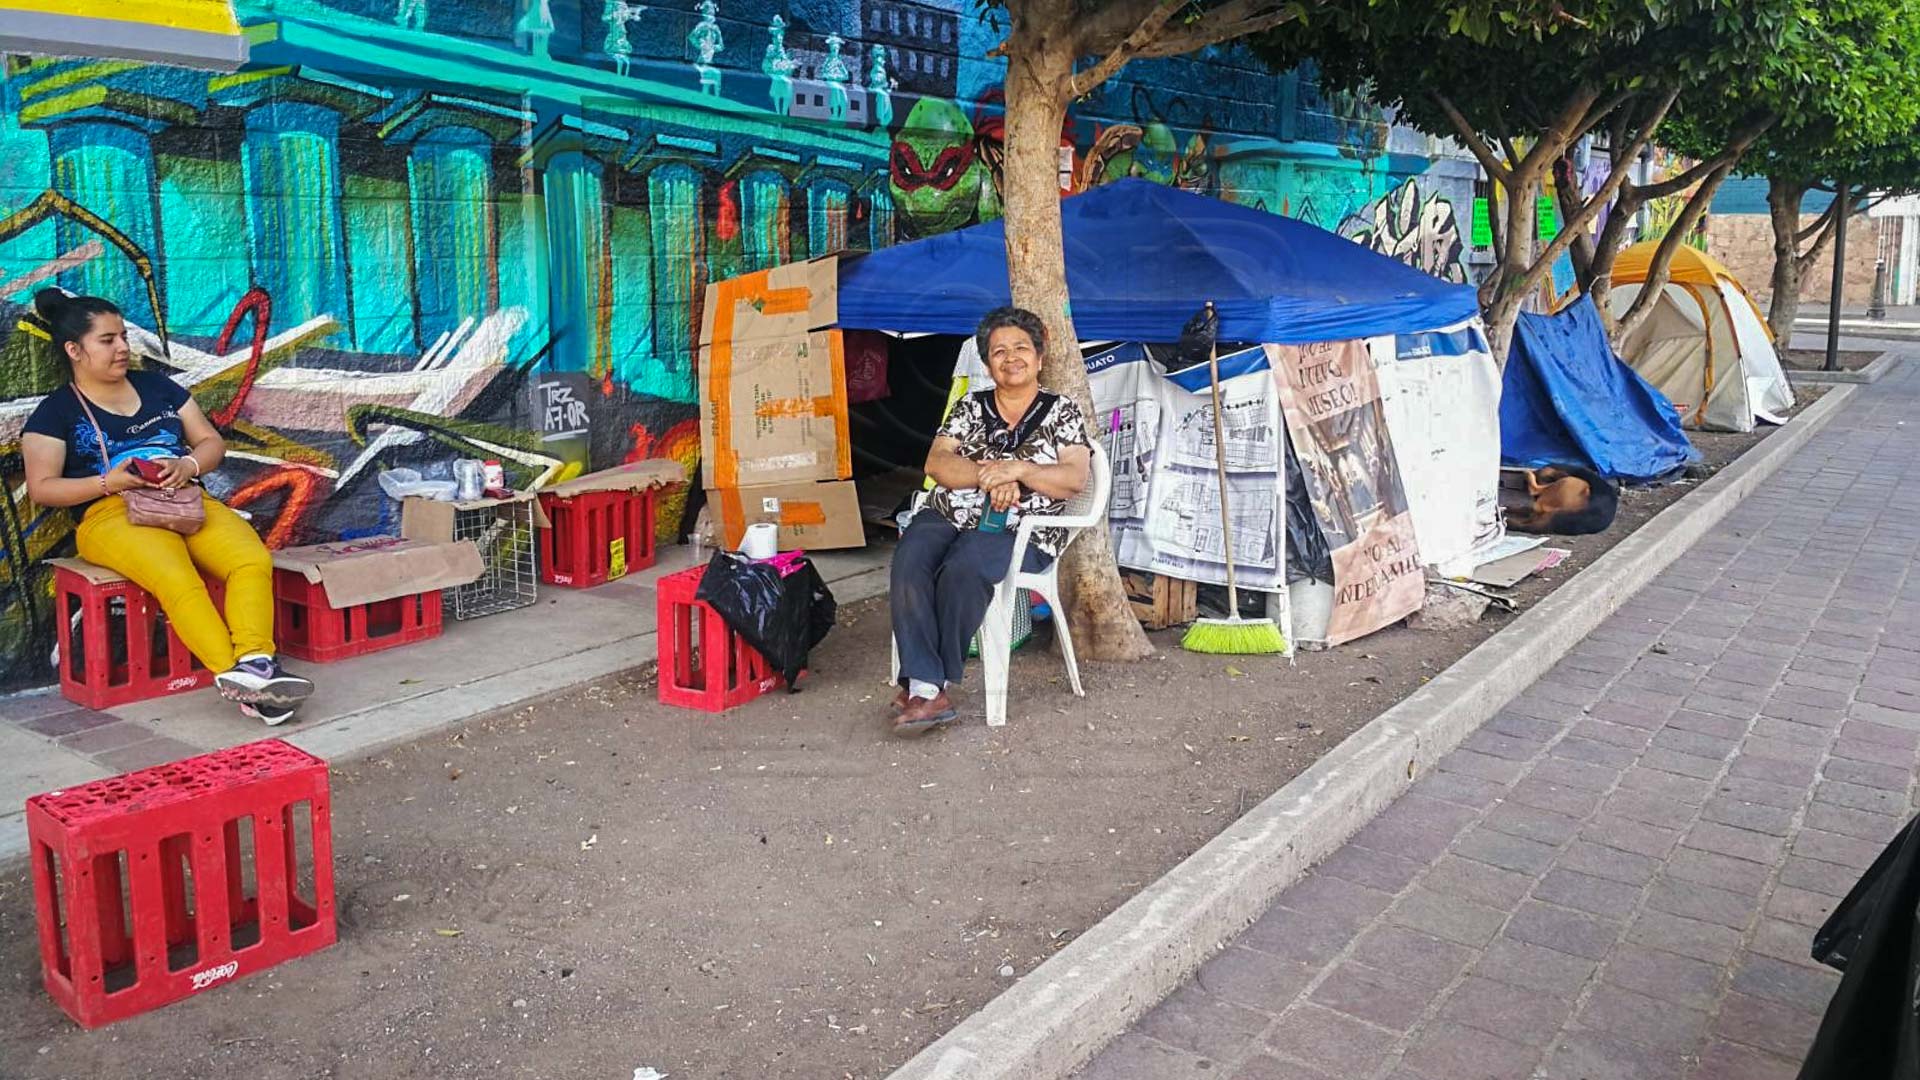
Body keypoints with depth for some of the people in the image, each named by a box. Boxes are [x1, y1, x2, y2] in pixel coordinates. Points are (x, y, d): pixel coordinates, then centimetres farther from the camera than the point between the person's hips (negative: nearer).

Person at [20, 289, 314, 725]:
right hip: (113, 514, -4)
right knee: (179, 582, -37)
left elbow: (212, 442, 18)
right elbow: (41, 488, 3)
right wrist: (107, 482, -14)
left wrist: (187, 465, -6)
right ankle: (237, 675, -43)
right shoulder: (56, 413, 10)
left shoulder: (158, 387, 22)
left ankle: (255, 663, -43)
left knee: (254, 559, -29)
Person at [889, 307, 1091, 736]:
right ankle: (926, 689, -35)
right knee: (909, 563, -31)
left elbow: (1075, 478, -1)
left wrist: (1018, 469, -15)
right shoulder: (970, 407, 19)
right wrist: (988, 474, -12)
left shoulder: (1062, 412, 13)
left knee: (962, 569, -36)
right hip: (949, 514, 3)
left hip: (1018, 530, -3)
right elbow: (936, 463, 5)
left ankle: (923, 684, -22)